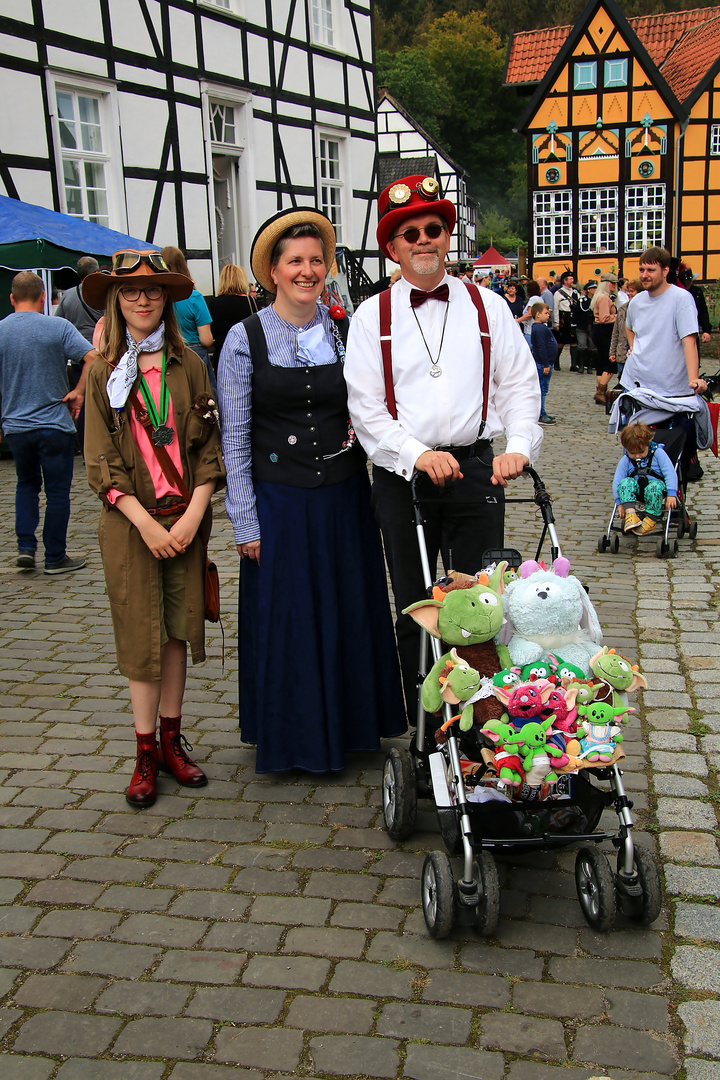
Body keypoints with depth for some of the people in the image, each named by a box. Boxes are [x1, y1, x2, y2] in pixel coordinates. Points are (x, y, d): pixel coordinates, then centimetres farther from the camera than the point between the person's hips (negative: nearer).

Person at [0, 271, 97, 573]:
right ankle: (55, 557, 12)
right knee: (57, 491, 6)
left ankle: (25, 547, 12)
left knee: (26, 485, 21)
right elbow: (93, 358, -17)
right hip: (54, 424, -3)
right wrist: (78, 393, -8)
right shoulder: (58, 327, -7)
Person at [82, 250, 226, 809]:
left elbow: (209, 445, 2)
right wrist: (147, 524, -12)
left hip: (185, 518, 2)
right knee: (141, 635, 3)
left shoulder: (189, 364, 4)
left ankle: (172, 741, 21)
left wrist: (193, 515, -9)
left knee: (176, 630, 8)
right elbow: (101, 461, -3)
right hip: (129, 523, -1)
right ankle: (146, 751, 14)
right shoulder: (104, 372, 0)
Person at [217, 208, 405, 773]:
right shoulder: (246, 339, -4)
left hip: (345, 498, 3)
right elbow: (234, 438, -5)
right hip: (280, 503, -3)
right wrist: (246, 523, -8)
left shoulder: (346, 332, 4)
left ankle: (352, 724, 32)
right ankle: (294, 740, 26)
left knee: (351, 613, 12)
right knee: (287, 620, 7)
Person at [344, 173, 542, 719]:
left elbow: (519, 384, 6)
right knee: (414, 609, 9)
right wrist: (419, 455, -18)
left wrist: (519, 446, -11)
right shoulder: (372, 317, 3)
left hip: (476, 470, 1)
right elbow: (366, 408, -4)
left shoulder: (487, 307, 7)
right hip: (403, 475, 0)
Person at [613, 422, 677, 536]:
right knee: (625, 483, -28)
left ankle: (651, 521, -31)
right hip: (637, 491, 3)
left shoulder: (658, 453, -3)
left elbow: (670, 473, -7)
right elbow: (616, 481, 0)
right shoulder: (625, 460, 4)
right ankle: (630, 513, -43)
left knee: (654, 487, -38)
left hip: (656, 483, -3)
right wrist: (620, 503, -9)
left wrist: (671, 494, -17)